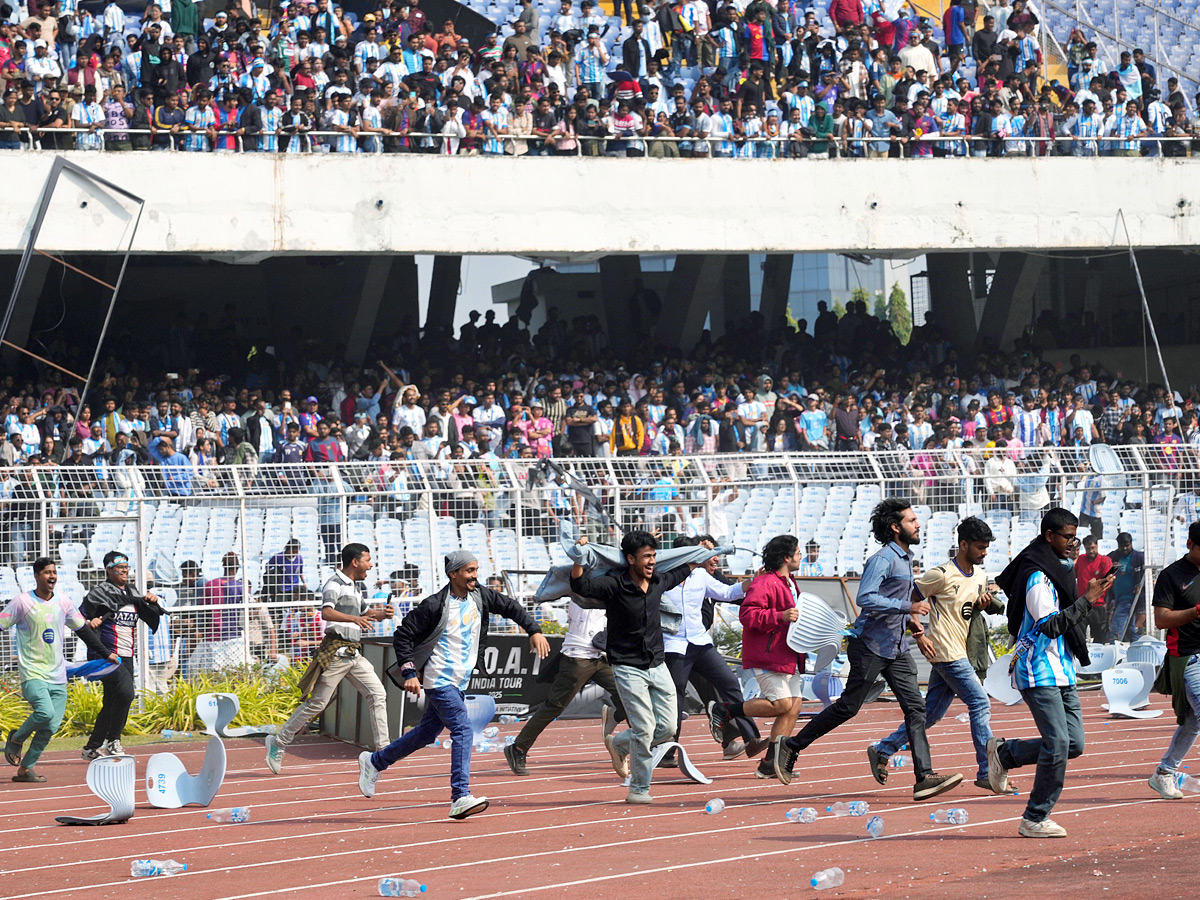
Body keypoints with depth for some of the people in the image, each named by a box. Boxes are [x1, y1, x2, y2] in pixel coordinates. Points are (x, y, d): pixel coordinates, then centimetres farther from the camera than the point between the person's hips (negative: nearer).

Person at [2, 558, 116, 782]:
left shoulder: (64, 604, 10)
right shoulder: (22, 602, -4)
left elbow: (83, 630, 22)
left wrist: (106, 654, 23)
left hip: (58, 677, 5)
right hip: (32, 673, -5)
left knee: (51, 726, -4)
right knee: (45, 713, -25)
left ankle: (25, 769, 8)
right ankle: (16, 739, 4)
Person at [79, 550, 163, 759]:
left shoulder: (133, 594, 16)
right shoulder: (101, 592, -3)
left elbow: (152, 618, 19)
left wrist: (153, 603, 2)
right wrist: (90, 623, -26)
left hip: (126, 657, 7)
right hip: (104, 654, -7)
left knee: (112, 703, 8)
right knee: (125, 692, -22)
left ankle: (92, 748, 18)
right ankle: (113, 741, -12)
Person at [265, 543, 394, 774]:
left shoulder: (352, 587, 19)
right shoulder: (335, 584, -11)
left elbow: (365, 612, 35)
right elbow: (326, 612, -28)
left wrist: (381, 614, 12)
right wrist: (354, 619, -42)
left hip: (354, 654, 9)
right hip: (336, 652, -9)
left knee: (378, 694, -2)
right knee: (318, 702, -5)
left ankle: (383, 750, -1)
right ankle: (278, 742, 6)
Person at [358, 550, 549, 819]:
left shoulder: (480, 597, 3)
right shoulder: (436, 605, -16)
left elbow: (510, 607, 15)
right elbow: (402, 635, -12)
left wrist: (534, 631, 3)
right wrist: (409, 673, -19)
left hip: (460, 683, 8)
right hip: (439, 681, -8)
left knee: (426, 734, 16)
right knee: (463, 730, -21)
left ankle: (374, 761, 35)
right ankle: (460, 797, -25)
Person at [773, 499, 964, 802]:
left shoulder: (906, 559, 16)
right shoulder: (883, 559, -14)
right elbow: (865, 598, -25)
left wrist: (910, 619, 12)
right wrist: (907, 607, -26)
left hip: (896, 649, 9)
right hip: (870, 646, -9)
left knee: (915, 706, -3)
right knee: (848, 707, -2)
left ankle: (924, 777, -9)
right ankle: (790, 747, 12)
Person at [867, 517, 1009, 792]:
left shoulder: (980, 576, 12)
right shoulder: (942, 575, -13)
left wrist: (981, 605, 2)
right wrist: (918, 635, -14)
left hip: (959, 653, 9)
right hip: (946, 652, -9)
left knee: (930, 713, 11)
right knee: (980, 704, -10)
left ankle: (881, 751, 20)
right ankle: (986, 773, -6)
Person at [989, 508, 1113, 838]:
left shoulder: (1054, 571, 18)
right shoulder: (1037, 575, -14)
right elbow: (1050, 625, -22)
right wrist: (1087, 600, -21)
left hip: (1061, 671, 10)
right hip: (1039, 672, -10)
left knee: (1074, 744, 4)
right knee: (1058, 744, -13)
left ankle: (1004, 753, 20)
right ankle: (1034, 820, -5)